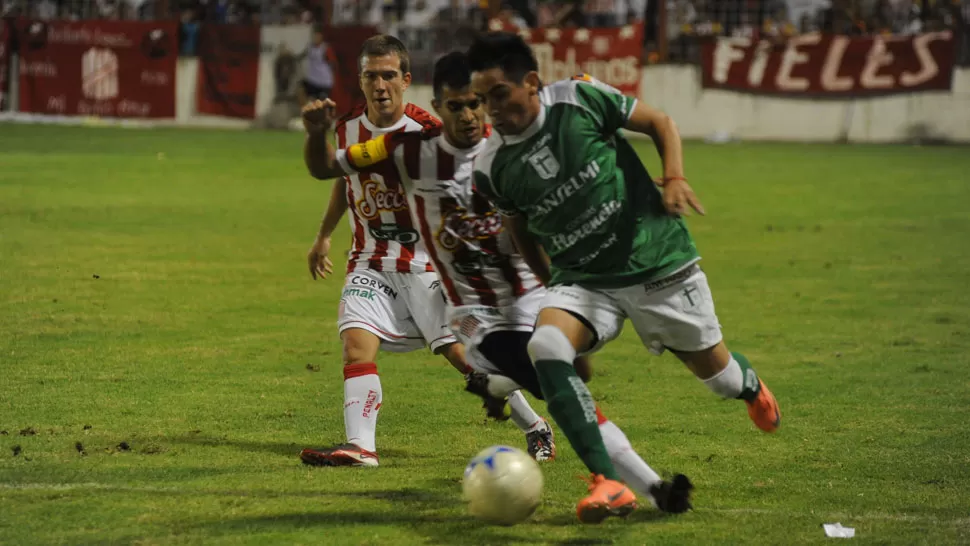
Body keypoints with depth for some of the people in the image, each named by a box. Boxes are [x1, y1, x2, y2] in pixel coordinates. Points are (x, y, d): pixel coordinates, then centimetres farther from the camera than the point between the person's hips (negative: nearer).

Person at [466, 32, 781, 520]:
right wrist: (558, 289, 16)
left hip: (657, 262, -1)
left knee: (714, 371, 12)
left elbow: (660, 124, 0)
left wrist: (674, 178, -16)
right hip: (581, 280, 1)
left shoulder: (580, 100, -14)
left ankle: (752, 388, 55)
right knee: (545, 345, -31)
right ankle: (607, 483, -32)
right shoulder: (492, 169, -5)